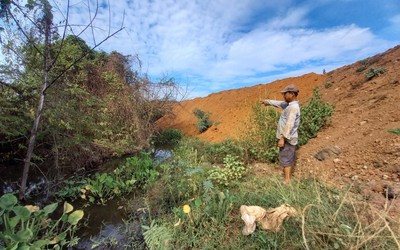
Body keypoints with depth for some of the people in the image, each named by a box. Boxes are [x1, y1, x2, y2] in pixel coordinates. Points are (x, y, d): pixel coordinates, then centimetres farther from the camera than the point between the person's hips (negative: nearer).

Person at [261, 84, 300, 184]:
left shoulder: (293, 107, -21)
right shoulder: (289, 104, 9)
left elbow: (289, 124, -27)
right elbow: (278, 103, 25)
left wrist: (283, 138, -27)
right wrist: (267, 102, 35)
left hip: (287, 138, -10)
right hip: (290, 138, 10)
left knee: (285, 159, -3)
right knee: (291, 159, 18)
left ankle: (286, 181, 6)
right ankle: (289, 178, 31)